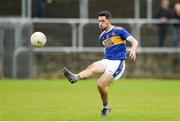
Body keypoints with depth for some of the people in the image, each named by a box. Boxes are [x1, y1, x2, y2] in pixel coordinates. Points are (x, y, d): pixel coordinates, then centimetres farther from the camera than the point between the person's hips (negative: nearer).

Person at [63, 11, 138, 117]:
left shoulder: (119, 31, 0)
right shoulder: (102, 37, 19)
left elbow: (134, 41, -7)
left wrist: (133, 50, -32)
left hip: (117, 63, -5)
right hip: (106, 61, 5)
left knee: (100, 84, -24)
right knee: (92, 68, -30)